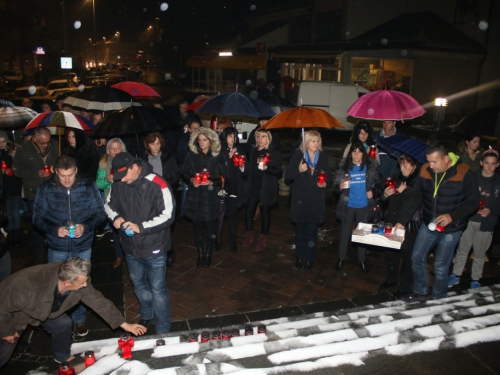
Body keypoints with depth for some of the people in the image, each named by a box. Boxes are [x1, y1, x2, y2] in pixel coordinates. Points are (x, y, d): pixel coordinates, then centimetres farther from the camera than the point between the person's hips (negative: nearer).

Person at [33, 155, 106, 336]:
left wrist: (85, 226, -24)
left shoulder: (88, 186, -11)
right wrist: (54, 229, -23)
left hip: (83, 247, 0)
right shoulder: (46, 189, -9)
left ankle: (79, 318, 39)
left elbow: (100, 213, -6)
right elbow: (38, 217, -5)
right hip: (57, 248, 0)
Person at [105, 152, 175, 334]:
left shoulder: (157, 185, -22)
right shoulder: (117, 184, -5)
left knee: (158, 290, 5)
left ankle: (163, 331, 22)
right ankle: (146, 315, 51)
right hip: (131, 247, 6)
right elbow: (109, 204, 11)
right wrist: (115, 216, -12)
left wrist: (141, 227, -30)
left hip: (154, 248, -6)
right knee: (138, 284, 26)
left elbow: (168, 215, -22)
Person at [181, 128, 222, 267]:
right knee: (197, 227, 8)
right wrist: (191, 180, -11)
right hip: (195, 196, 2)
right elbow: (184, 174, 8)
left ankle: (208, 254, 22)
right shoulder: (192, 155, 4)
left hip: (211, 197, -2)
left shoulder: (217, 157, -2)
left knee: (210, 227, 0)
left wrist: (212, 182, -16)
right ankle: (200, 254, 25)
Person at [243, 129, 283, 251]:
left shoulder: (275, 152, -4)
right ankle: (249, 235, 22)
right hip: (253, 187, 4)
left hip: (267, 189, -4)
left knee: (265, 213, 6)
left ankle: (262, 238, 22)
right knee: (249, 212, 2)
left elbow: (279, 172, -9)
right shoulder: (253, 151, 11)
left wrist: (267, 168, -23)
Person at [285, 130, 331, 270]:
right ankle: (300, 257, 27)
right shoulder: (297, 155, -3)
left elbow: (328, 174, 17)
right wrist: (299, 170, -22)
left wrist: (325, 182, -3)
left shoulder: (323, 156, 4)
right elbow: (287, 176, -5)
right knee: (300, 230, 10)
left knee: (312, 231, 4)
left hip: (316, 200, 1)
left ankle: (309, 258, 19)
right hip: (300, 199, -1)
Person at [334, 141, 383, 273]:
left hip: (364, 206, 1)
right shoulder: (345, 167, -8)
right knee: (345, 232, 12)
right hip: (348, 205, -1)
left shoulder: (371, 167, -6)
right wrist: (340, 187, -28)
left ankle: (361, 260, 30)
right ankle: (341, 258, 28)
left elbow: (378, 184, 4)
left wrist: (373, 192, -14)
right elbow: (336, 186, -7)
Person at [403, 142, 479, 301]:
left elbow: (473, 202, -12)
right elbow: (415, 196, 1)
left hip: (451, 229, -4)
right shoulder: (425, 170, -6)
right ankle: (419, 292, 32)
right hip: (428, 224, 5)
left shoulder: (465, 174, -17)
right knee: (417, 257, 11)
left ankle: (438, 299, 26)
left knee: (440, 266, 4)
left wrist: (452, 216, -26)